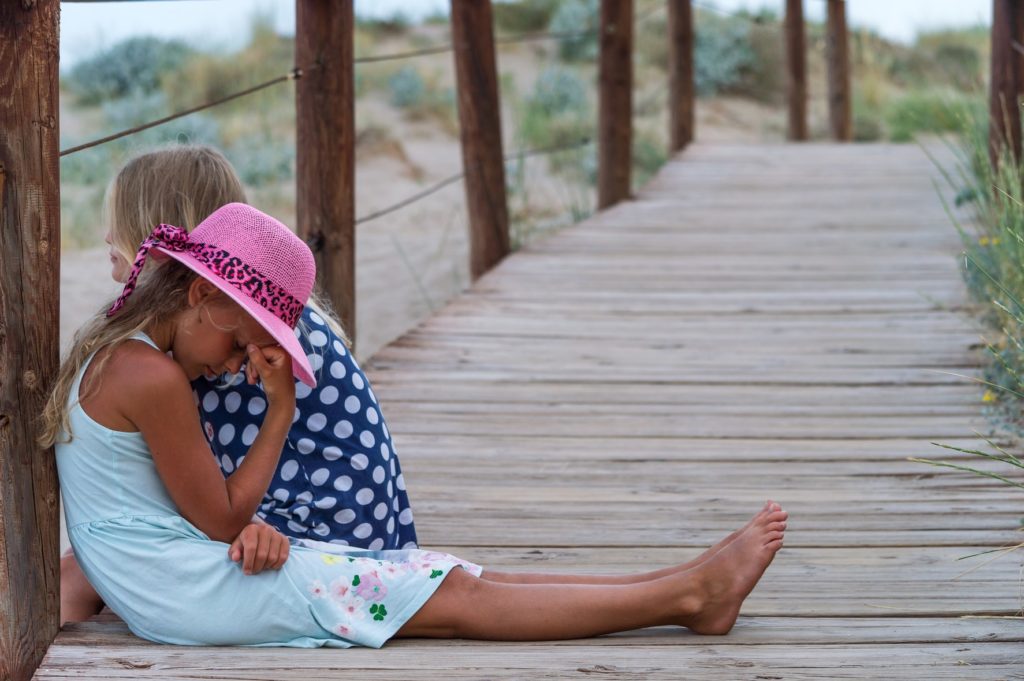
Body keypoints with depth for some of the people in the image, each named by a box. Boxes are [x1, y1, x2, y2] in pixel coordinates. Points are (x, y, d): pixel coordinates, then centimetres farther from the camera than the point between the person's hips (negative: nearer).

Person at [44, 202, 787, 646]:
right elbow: (222, 520, -14)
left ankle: (685, 588, -6)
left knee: (438, 576, -1)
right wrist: (282, 409, -9)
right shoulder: (153, 379, -19)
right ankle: (690, 594, -11)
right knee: (452, 596, -11)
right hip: (184, 592, -10)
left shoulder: (111, 354, 12)